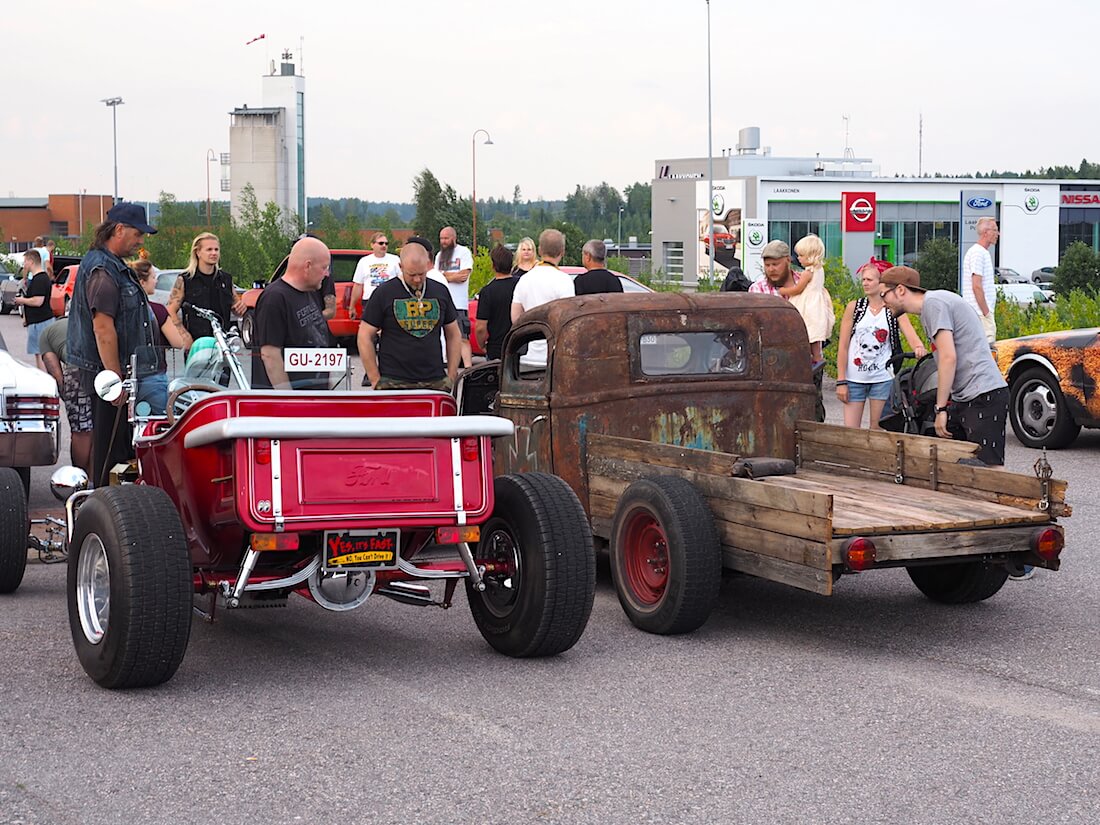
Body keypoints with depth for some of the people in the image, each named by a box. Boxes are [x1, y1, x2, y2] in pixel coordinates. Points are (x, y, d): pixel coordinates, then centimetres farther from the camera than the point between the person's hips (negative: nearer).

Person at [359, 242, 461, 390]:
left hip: (436, 383, 3)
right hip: (393, 383, -3)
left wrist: (452, 377, 10)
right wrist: (375, 380, -3)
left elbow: (454, 335, 18)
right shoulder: (383, 293, 1)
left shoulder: (441, 292, 11)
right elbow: (365, 337, 2)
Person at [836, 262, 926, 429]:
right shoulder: (854, 307, 3)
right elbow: (843, 346, 3)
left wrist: (919, 347, -36)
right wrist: (841, 381, -3)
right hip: (855, 378, 1)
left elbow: (911, 335, -11)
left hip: (883, 379, -1)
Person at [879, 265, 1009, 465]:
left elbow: (949, 357, -18)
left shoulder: (933, 303, -11)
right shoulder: (928, 307, 20)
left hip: (984, 397, -11)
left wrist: (941, 409, -15)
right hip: (963, 399, 11)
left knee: (988, 470, -13)